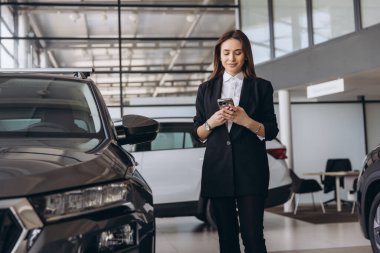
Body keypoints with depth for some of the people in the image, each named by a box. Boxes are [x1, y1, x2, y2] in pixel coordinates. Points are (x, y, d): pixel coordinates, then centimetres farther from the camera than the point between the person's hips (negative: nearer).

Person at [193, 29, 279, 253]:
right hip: (218, 170, 3)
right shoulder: (207, 89, 12)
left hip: (250, 170, -2)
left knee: (253, 235, -5)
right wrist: (211, 123, -10)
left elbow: (271, 131, 3)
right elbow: (198, 134, 11)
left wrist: (246, 121, -15)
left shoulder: (261, 87, 6)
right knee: (226, 235, 8)